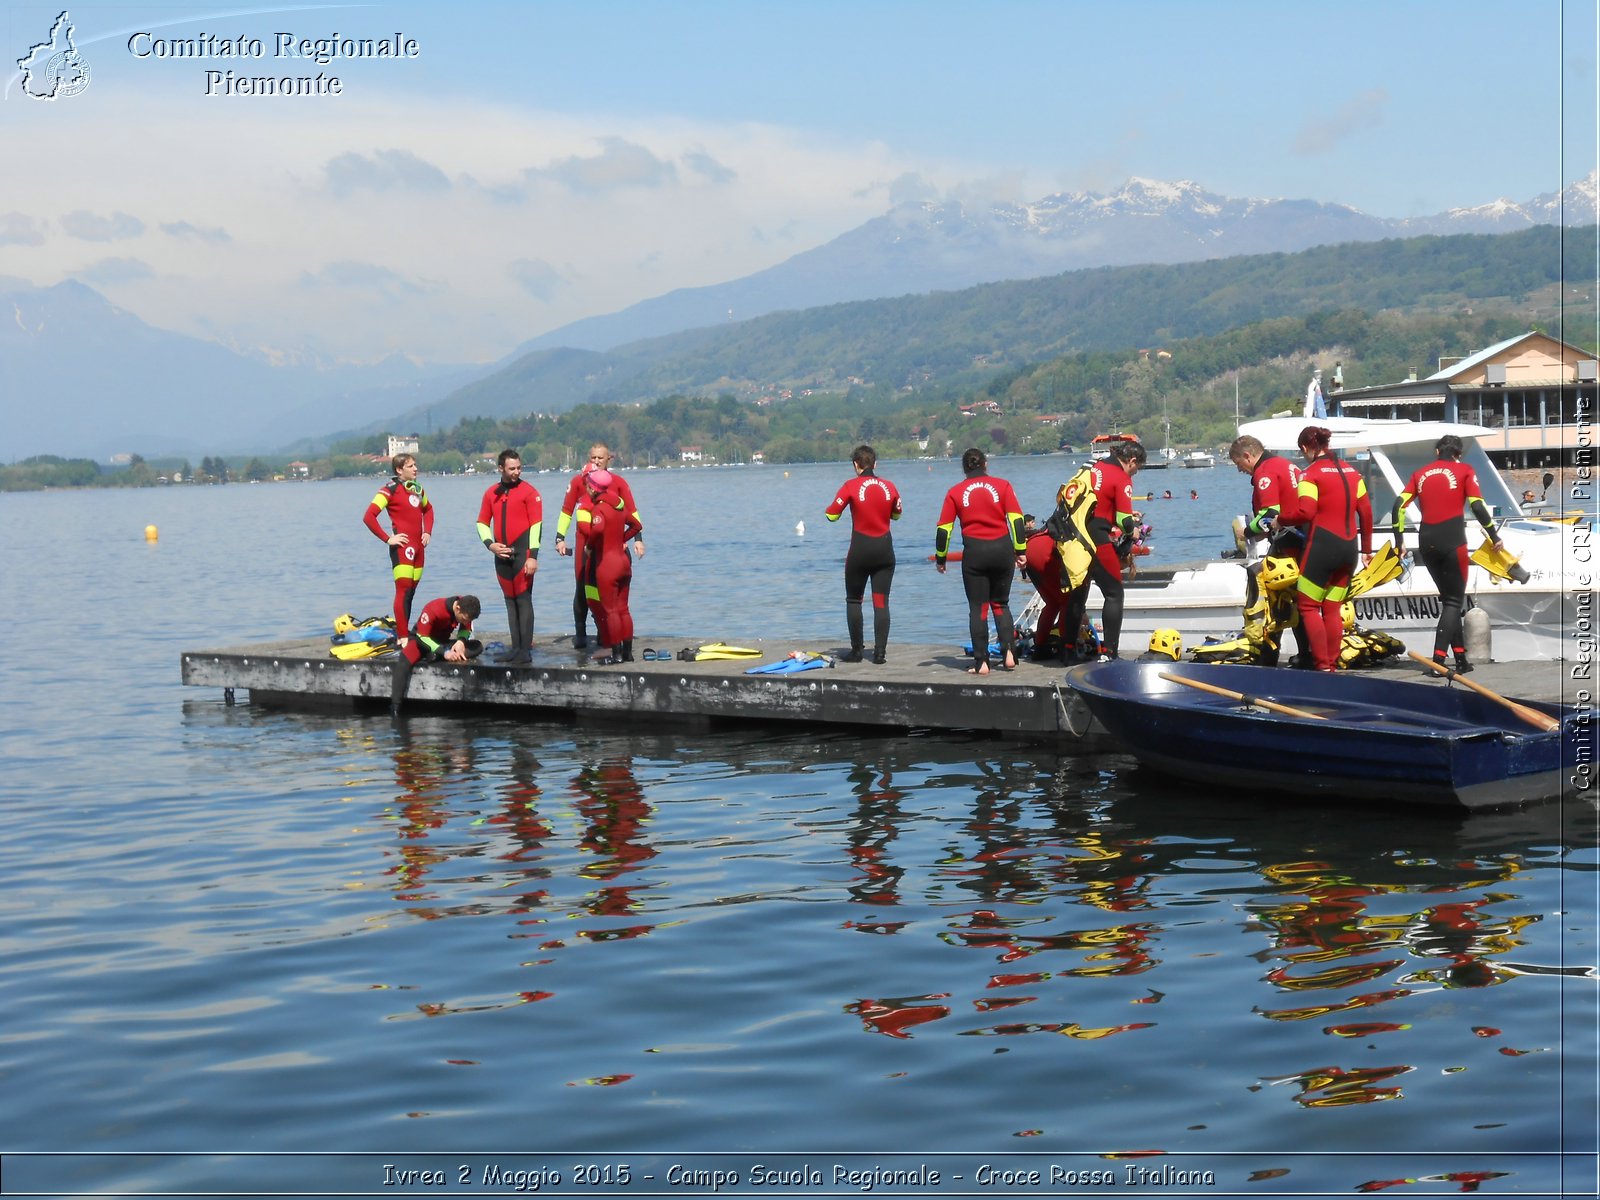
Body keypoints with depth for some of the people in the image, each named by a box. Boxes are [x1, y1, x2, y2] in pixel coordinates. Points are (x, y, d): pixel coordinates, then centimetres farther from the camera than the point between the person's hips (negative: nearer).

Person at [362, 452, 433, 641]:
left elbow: (427, 510, 33)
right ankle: (402, 637, -13)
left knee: (411, 591, 9)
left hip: (418, 547, 7)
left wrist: (428, 531, 17)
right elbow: (369, 517, -15)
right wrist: (387, 539, -14)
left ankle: (403, 630, 14)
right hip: (403, 546, -7)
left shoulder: (417, 488, 14)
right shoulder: (390, 489, -8)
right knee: (404, 590, -12)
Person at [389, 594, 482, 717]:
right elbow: (422, 636, -29)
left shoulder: (465, 608, -16)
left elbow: (466, 629, -2)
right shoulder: (433, 609, -31)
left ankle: (434, 657, -28)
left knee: (477, 647, -21)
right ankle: (395, 706, -38)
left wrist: (461, 641, -25)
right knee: (404, 664, -36)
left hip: (443, 642, 5)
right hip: (423, 640, -5)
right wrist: (444, 652, -40)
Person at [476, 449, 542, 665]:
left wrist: (533, 556, -15)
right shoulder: (492, 493, 12)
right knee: (510, 601, 9)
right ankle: (515, 648, 13)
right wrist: (490, 543, 1)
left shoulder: (529, 491, -4)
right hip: (501, 553, 6)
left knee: (523, 600, -7)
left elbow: (536, 524, -9)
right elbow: (482, 522, 19)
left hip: (522, 553, -6)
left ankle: (525, 651, -7)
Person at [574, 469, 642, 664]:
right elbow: (636, 525, 21)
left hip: (606, 563, -8)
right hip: (623, 560, 8)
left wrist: (589, 546, -18)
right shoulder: (619, 505, 9)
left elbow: (597, 529, -35)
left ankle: (616, 653, -1)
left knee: (610, 610, -2)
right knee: (623, 609, 12)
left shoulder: (599, 508, -15)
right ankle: (627, 652, 15)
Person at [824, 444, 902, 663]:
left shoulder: (851, 487, -9)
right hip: (884, 550, 2)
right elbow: (896, 515, 16)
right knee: (881, 602, 4)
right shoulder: (889, 487, 1)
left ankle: (856, 651, 9)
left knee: (853, 600, 10)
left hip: (860, 550, -2)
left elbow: (831, 515, -6)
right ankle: (880, 653, -1)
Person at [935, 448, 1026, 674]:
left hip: (974, 553, -1)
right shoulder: (1002, 485, 3)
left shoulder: (955, 492, 4)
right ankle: (1008, 652, 1)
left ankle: (981, 662, 1)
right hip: (1002, 550, 1)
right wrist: (1020, 551, 3)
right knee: (1001, 604, 17)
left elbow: (943, 529, 3)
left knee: (978, 608, 6)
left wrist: (940, 559, 13)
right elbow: (1016, 519, -2)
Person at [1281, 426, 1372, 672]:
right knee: (1332, 609, 12)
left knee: (1307, 605, 1)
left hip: (1322, 545, -7)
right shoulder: (1351, 472, 12)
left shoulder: (1310, 474, -8)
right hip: (1348, 548, 7)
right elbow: (1366, 511, 13)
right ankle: (1333, 665, 11)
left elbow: (1305, 512, -19)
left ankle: (1322, 665, -5)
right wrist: (1367, 549, 20)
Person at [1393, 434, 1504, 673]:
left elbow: (1399, 505, 5)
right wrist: (1494, 536, 3)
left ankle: (1461, 660, 16)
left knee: (1449, 599, 16)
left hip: (1426, 543, 4)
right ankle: (1438, 660, -15)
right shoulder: (1465, 470, 5)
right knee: (1454, 601, 0)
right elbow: (1477, 506, -6)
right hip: (1452, 542, -4)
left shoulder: (1420, 473, 15)